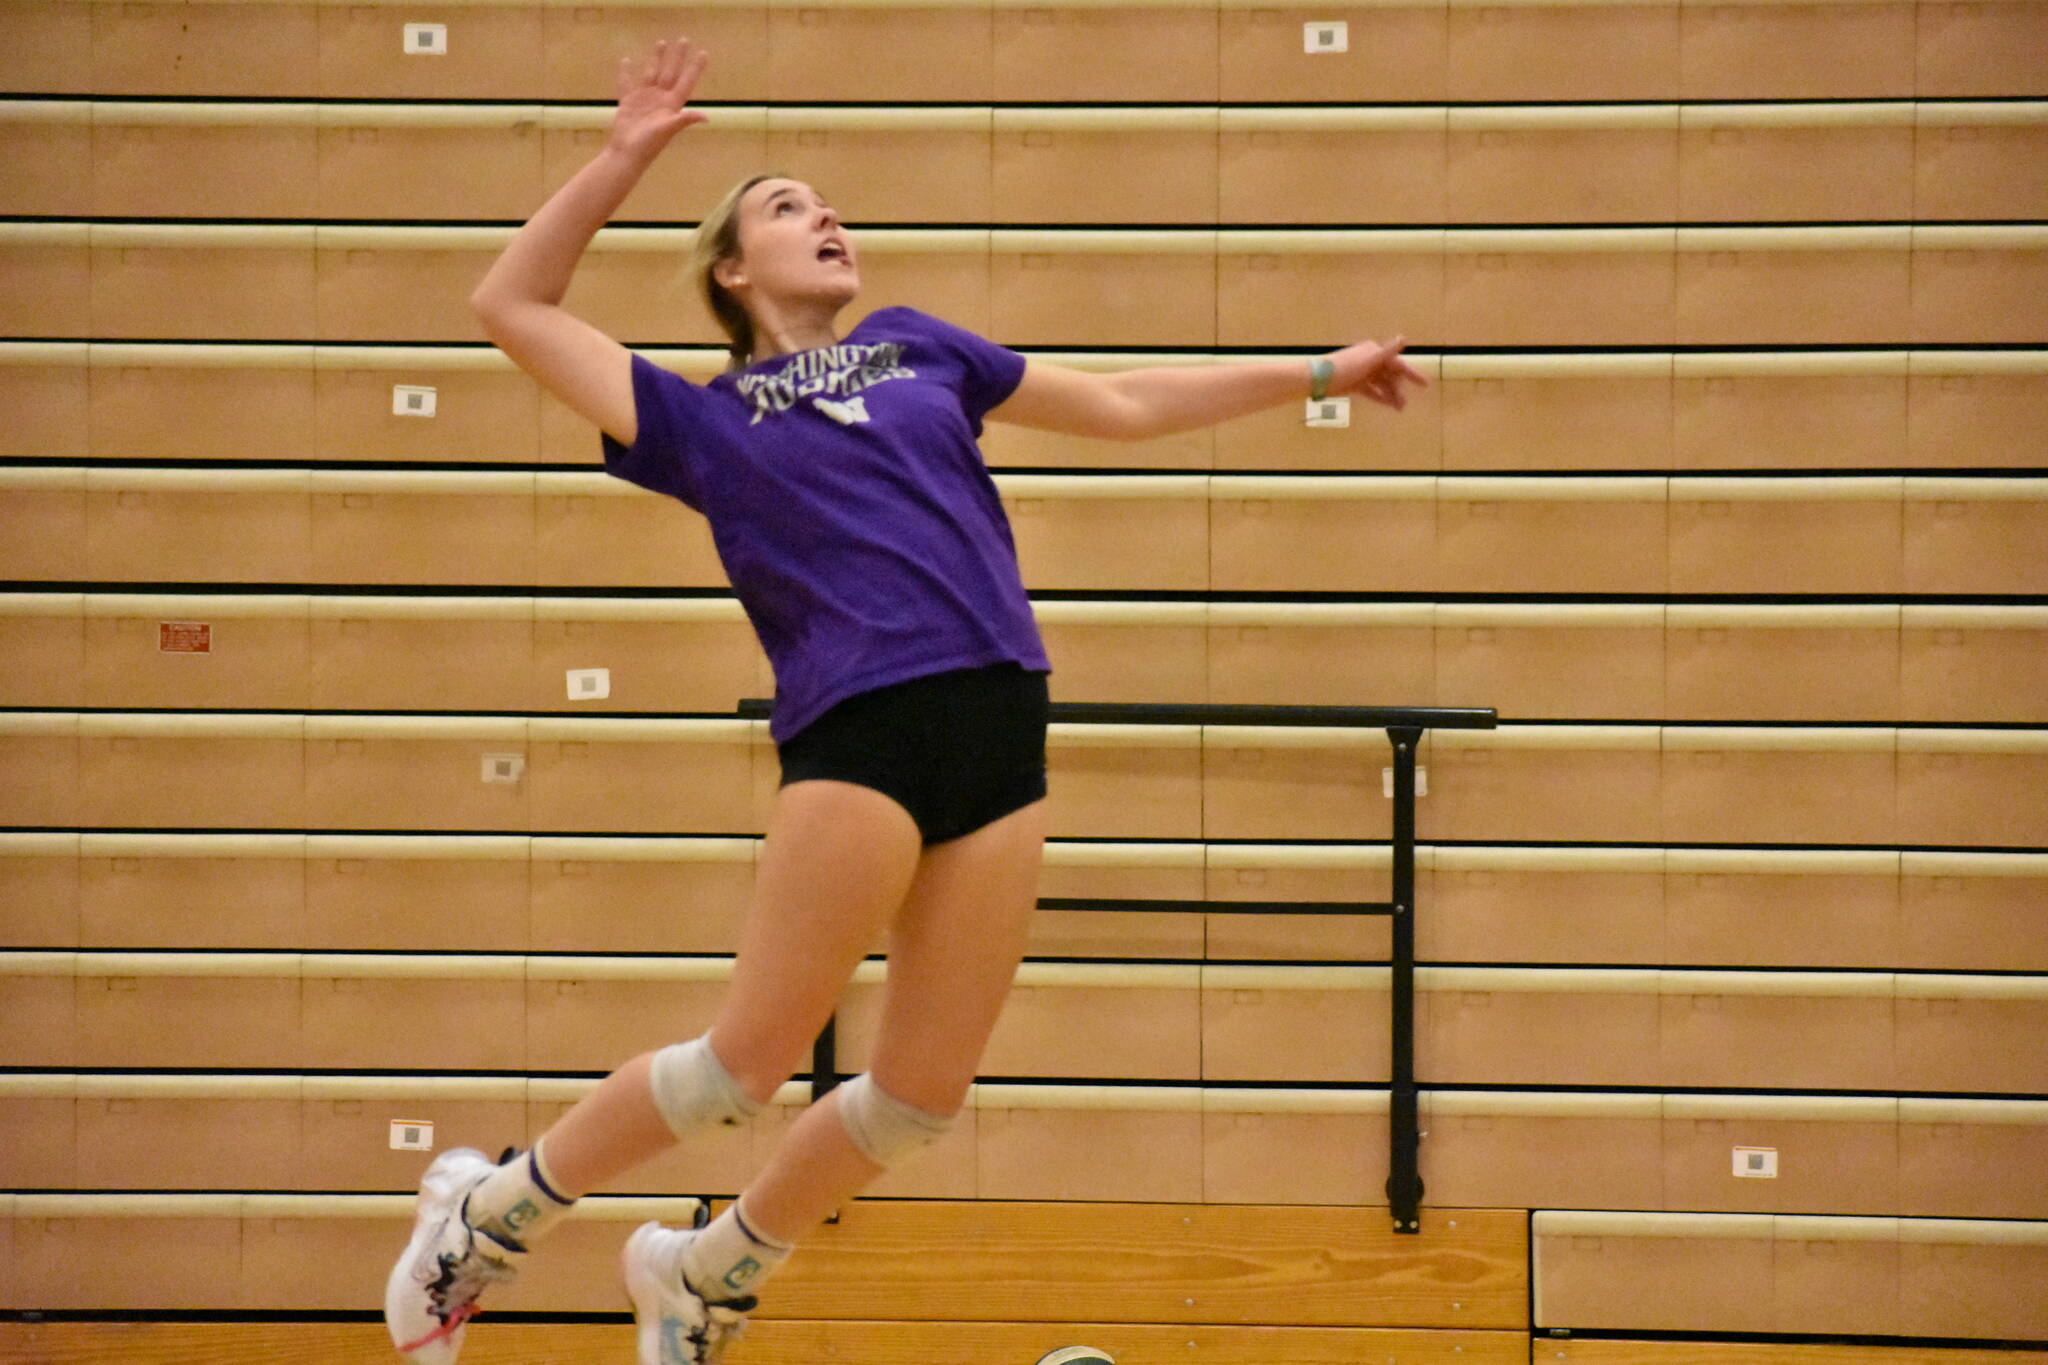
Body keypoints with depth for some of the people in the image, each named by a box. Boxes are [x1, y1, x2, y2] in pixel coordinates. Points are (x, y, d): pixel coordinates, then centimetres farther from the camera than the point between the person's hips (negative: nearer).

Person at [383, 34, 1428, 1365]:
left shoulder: (918, 346, 24)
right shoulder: (706, 421, 13)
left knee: (923, 1093, 4)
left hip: (1003, 732, 4)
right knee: (753, 1057, -4)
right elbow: (514, 305, 11)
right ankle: (493, 1211, 16)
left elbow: (1123, 402, 30)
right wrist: (623, 159, 7)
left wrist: (1319, 372, 30)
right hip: (858, 732, -4)